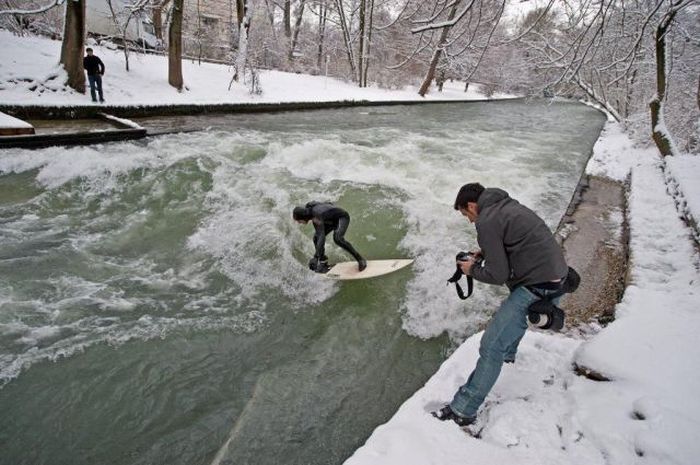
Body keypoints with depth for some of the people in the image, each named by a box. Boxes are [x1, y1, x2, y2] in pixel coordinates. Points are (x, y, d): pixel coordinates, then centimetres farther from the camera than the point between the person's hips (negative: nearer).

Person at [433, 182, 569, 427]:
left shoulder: (487, 222, -13)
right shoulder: (508, 205, 14)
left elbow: (498, 275, -13)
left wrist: (472, 270, 5)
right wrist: (485, 253, 18)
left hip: (538, 285, -10)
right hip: (557, 273, 10)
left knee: (492, 346, -8)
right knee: (514, 314, 36)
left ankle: (463, 410, -3)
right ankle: (508, 354, 60)